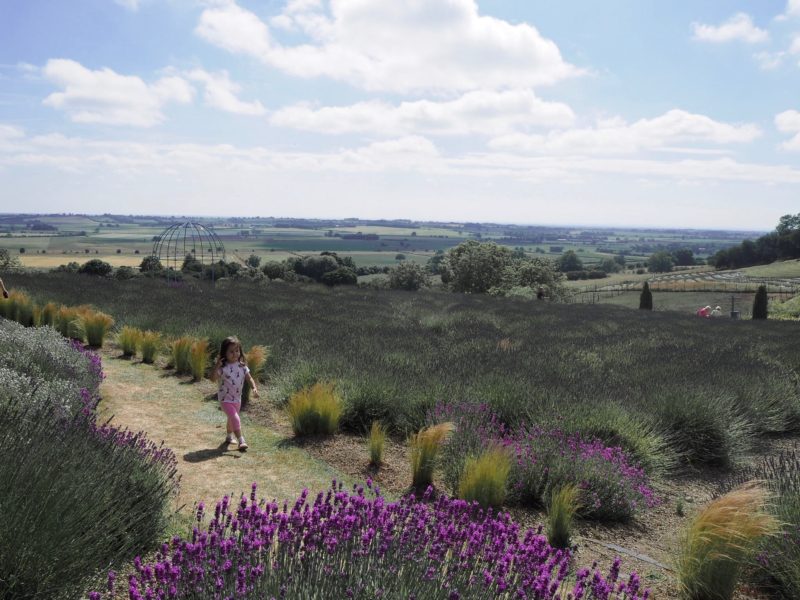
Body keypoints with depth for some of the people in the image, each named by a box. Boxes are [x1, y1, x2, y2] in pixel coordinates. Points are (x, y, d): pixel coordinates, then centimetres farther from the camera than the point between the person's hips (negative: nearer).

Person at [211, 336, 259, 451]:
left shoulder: (242, 366, -2)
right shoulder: (223, 367, -18)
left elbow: (249, 378, 0)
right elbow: (213, 378, -29)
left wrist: (254, 388, -17)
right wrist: (217, 366, -39)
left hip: (237, 399, 6)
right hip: (226, 399, -6)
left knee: (232, 419, 24)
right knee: (236, 419, -17)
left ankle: (229, 437, 45)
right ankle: (241, 441, -15)